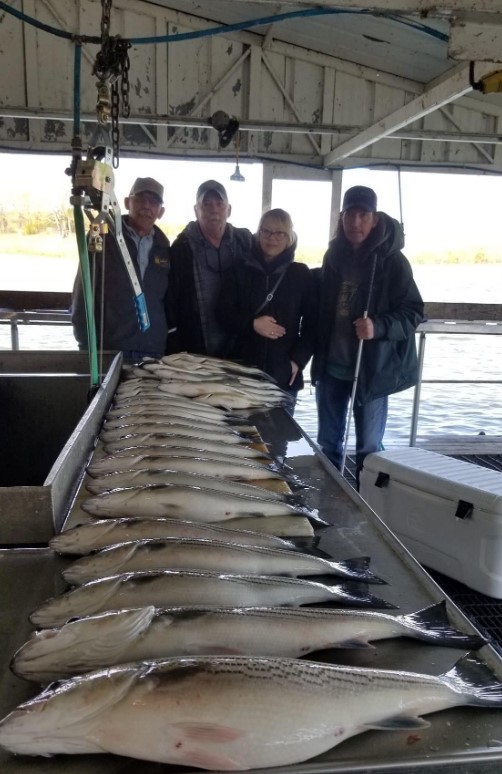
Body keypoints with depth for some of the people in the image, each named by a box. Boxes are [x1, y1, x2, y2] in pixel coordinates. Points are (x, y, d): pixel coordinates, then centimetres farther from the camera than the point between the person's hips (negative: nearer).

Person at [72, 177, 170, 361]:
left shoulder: (163, 247, 10)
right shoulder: (102, 238, -1)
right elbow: (82, 296, -3)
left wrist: (168, 344, 7)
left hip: (153, 352, 3)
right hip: (108, 350, -3)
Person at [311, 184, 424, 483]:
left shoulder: (392, 261, -9)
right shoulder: (334, 256, 6)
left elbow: (414, 313, -10)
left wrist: (379, 327, -27)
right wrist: (319, 355, 7)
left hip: (371, 368, -5)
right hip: (331, 366, 5)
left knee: (369, 447, 5)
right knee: (328, 442, 15)